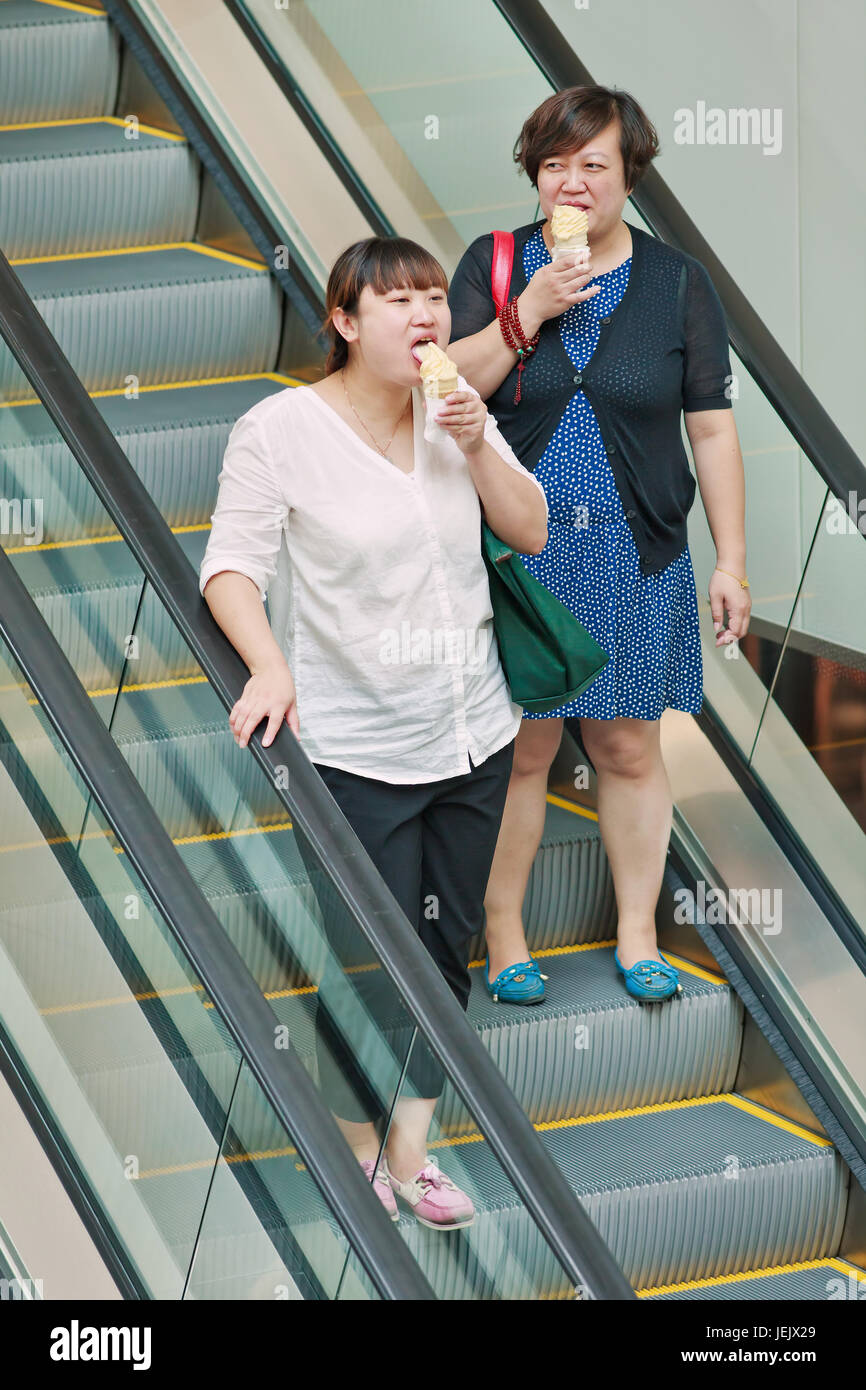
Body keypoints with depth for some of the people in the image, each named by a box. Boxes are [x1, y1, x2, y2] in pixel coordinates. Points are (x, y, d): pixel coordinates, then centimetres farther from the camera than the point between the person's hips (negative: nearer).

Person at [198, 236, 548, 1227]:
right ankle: (358, 1147, 19)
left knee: (444, 946, 9)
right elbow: (232, 562, -12)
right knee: (367, 957, -1)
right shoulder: (280, 430, -10)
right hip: (353, 750, -5)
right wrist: (270, 662, -29)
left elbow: (530, 532, 6)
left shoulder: (458, 415, 6)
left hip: (471, 736, 5)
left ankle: (410, 1150, 20)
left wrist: (476, 445, -10)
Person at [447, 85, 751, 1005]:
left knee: (629, 749, 6)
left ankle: (637, 936, 19)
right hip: (516, 556, -1)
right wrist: (528, 312, -17)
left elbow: (712, 429, 4)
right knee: (519, 750, 1)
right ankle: (502, 938, 14)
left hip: (636, 562, 1)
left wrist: (731, 562, 1)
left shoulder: (678, 284, 3)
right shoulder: (493, 266, 2)